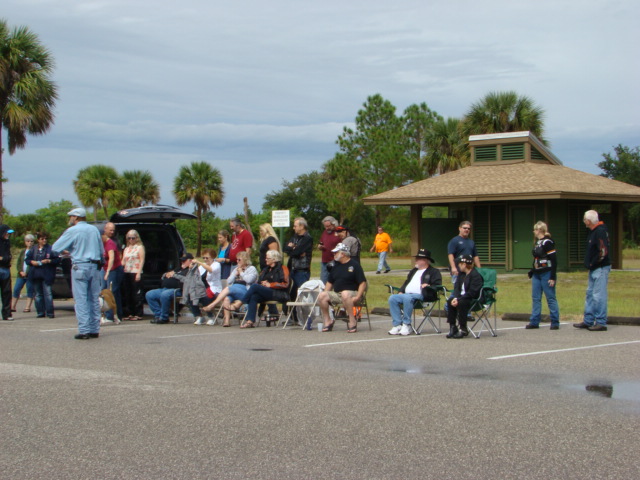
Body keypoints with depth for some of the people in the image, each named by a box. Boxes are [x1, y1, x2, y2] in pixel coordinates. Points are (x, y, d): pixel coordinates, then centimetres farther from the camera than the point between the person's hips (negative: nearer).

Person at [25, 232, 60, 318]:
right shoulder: (33, 249, 12)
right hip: (36, 275, 4)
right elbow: (27, 259, 14)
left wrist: (49, 261, -16)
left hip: (46, 275, -4)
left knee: (48, 293, -9)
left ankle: (50, 312, -7)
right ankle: (40, 312, 13)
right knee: (38, 294, 7)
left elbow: (57, 259, -1)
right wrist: (32, 262, -5)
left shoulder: (50, 249, 1)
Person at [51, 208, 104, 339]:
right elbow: (102, 251, 17)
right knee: (94, 300, 9)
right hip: (95, 267, 5)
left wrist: (65, 251, 17)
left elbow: (55, 248, -2)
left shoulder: (72, 231, -6)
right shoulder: (94, 230, 11)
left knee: (81, 300, -3)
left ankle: (84, 331, -7)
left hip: (80, 267, -5)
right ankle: (94, 330, 10)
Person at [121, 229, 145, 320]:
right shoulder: (126, 249, 19)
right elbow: (123, 261, 18)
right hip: (126, 273, 6)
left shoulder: (140, 247, 3)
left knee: (136, 294, -6)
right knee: (127, 294, 5)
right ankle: (129, 313, 11)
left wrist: (139, 273, -13)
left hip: (135, 273, -6)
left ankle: (138, 314, -4)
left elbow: (142, 261, -4)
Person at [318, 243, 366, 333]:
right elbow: (329, 282, 22)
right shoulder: (336, 266, 17)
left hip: (352, 294, -6)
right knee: (322, 295, -18)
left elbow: (363, 283, -9)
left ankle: (352, 321, -32)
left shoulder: (354, 265, -3)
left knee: (345, 294, -40)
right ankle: (327, 321, -10)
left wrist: (358, 297, -21)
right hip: (336, 294, 6)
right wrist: (326, 295, 4)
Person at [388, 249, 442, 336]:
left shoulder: (434, 271, 10)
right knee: (392, 298, -18)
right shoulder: (414, 270, 33)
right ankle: (397, 325, -22)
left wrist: (429, 286, -21)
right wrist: (401, 291, 13)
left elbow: (437, 285, -3)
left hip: (421, 295, -8)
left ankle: (407, 325, -30)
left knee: (407, 298, -38)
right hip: (407, 294, 8)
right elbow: (406, 282, 32)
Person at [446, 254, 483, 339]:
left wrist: (458, 299, -25)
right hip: (462, 297, 8)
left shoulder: (476, 275, -16)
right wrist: (455, 298, -16)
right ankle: (452, 327, -12)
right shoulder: (461, 274, 11)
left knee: (461, 302, -33)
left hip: (474, 299, -8)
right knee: (450, 301, -16)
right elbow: (457, 287, 4)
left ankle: (463, 329, -23)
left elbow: (472, 293, -22)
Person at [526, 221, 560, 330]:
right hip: (537, 274, 9)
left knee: (551, 298, -2)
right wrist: (532, 272, 17)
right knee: (535, 298, 8)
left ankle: (555, 322, 5)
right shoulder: (537, 242, 14)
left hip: (546, 274, -9)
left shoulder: (547, 242, -13)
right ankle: (534, 322, 12)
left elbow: (554, 260, -15)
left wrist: (552, 277, -18)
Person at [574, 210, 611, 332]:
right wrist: (590, 264, 12)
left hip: (600, 268, -11)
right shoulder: (593, 231, 14)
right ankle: (588, 321, 22)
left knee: (599, 296, -7)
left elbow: (603, 252, -24)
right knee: (590, 294, 14)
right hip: (594, 269, 11)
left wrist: (592, 264, -15)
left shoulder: (600, 231, -17)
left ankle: (601, 323, -3)